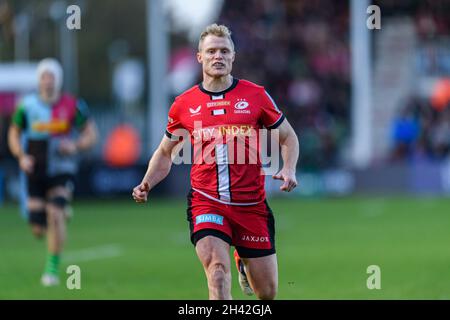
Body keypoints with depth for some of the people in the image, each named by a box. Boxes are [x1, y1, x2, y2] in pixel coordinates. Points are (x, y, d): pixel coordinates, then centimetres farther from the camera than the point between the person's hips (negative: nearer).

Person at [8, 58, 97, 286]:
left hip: (62, 172, -2)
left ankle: (53, 268, -8)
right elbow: (14, 134, 10)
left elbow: (91, 134, 0)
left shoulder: (72, 106, -7)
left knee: (55, 215, -20)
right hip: (35, 173, 2)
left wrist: (76, 146, -20)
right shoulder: (27, 105, -3)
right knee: (38, 229, 0)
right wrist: (21, 156, -8)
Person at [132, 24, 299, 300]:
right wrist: (146, 185, 0)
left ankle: (244, 264, 45)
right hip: (206, 202, -1)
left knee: (267, 292, 9)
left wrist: (289, 169, -9)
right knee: (218, 271, -26)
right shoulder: (184, 104, 4)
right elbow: (165, 152, 17)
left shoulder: (255, 96, 1)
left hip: (252, 204, 1)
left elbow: (288, 137, 11)